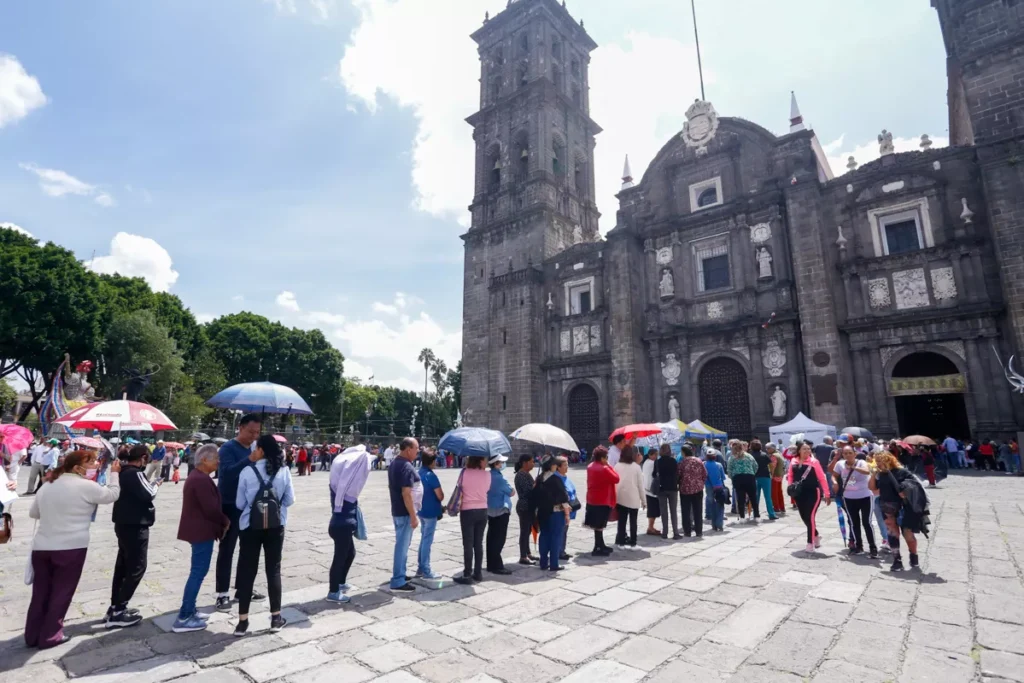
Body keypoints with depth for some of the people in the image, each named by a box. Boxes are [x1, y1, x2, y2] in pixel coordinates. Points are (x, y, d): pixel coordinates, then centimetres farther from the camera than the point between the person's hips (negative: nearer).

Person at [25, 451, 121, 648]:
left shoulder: (47, 485, 7)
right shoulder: (86, 486, -14)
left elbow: (33, 513, 18)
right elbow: (113, 495, -2)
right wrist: (114, 473, 8)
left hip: (41, 547, 6)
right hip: (71, 547, -6)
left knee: (40, 592, 17)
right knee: (61, 592, 8)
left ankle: (33, 635, 25)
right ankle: (50, 636, 16)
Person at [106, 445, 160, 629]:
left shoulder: (123, 471, 10)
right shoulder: (135, 473, -20)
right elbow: (148, 495, -22)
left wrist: (150, 484, 2)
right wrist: (156, 485, -5)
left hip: (124, 523, 10)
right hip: (135, 526, -10)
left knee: (123, 565, 17)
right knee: (136, 568, -3)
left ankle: (115, 607, 25)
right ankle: (117, 613, 0)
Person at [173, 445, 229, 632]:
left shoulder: (196, 475, 13)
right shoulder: (202, 479, -22)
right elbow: (211, 508, -23)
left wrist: (220, 523, 12)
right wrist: (226, 521, -7)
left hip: (198, 529, 11)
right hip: (202, 531, -11)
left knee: (198, 571, 18)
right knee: (199, 572, -4)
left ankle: (189, 610, 27)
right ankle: (183, 618, 2)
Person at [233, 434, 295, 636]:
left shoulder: (247, 471, -10)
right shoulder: (284, 471, -7)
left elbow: (240, 503, -2)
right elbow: (289, 500, 0)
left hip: (250, 526, -1)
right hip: (276, 526, 1)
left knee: (247, 571, 9)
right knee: (274, 570, 11)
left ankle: (242, 621, 15)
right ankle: (276, 618, 19)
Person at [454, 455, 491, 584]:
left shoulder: (464, 473, -12)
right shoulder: (487, 474, -5)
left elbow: (459, 489, -4)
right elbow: (487, 489, 6)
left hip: (467, 511, -3)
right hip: (482, 511, 3)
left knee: (468, 544, 3)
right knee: (479, 543, 13)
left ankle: (467, 575, 7)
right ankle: (478, 573, 19)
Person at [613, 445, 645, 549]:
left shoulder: (617, 466, -1)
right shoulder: (636, 467, -6)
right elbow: (640, 485, -4)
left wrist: (614, 497, 10)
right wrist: (644, 500, 5)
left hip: (620, 498, 2)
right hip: (633, 499, -2)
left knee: (622, 521, 9)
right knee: (633, 522, 9)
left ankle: (621, 542, 12)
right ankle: (633, 543, 12)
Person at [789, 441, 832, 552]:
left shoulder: (814, 461, -7)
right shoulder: (794, 462, 4)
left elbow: (822, 478, -7)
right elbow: (791, 476, 14)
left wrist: (827, 494, -9)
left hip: (813, 493, -4)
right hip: (799, 494, 5)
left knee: (810, 517, -9)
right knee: (804, 517, 12)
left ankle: (810, 543, 2)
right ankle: (816, 535, 37)